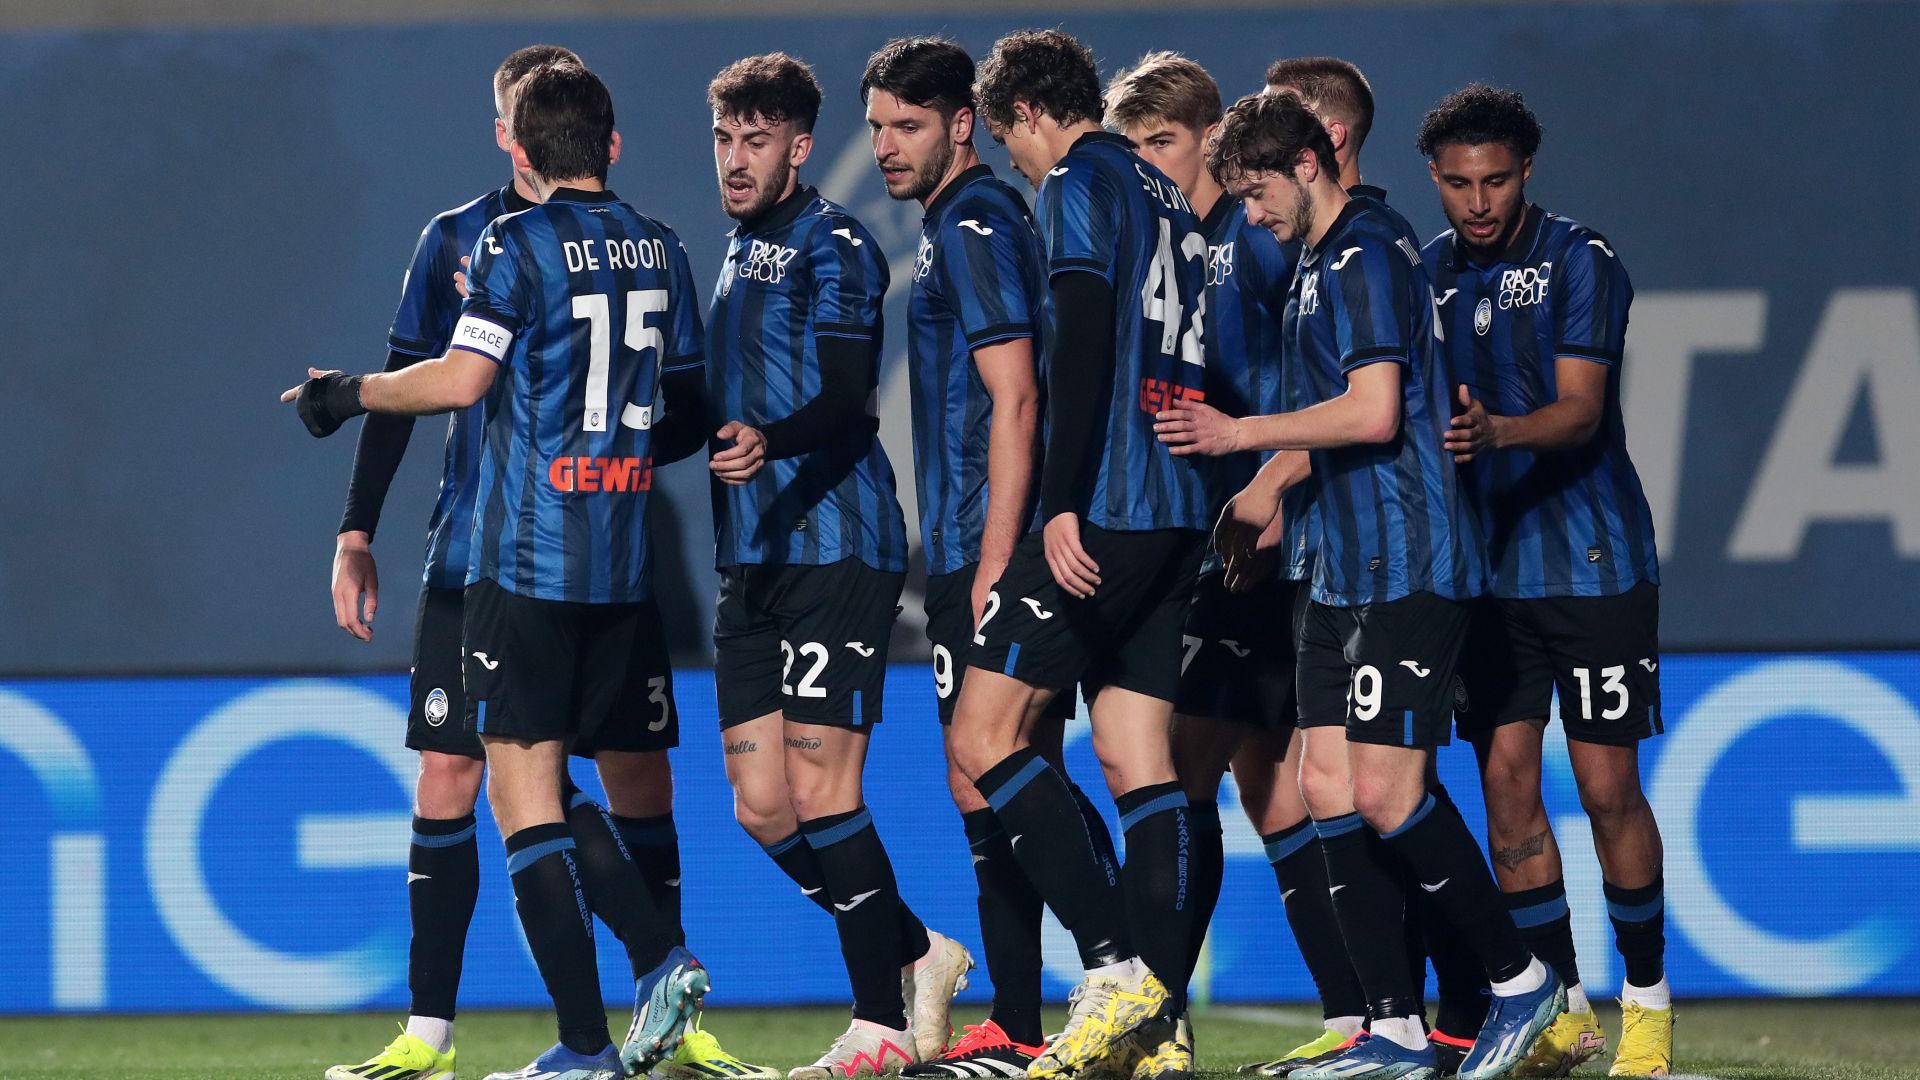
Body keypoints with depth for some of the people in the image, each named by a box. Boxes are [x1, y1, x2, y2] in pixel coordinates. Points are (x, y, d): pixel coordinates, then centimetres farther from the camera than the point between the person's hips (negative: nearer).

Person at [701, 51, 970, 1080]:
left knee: (819, 794, -10)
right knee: (762, 806, 4)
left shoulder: (832, 245, -7)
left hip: (836, 549, -9)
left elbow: (846, 396, -21)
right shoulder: (740, 253, 20)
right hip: (750, 564, 9)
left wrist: (767, 443, -37)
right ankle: (915, 956, 20)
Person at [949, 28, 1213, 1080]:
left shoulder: (1078, 185, -5)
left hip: (1103, 513, -9)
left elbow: (1081, 349, -17)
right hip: (1176, 515, 9)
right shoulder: (1165, 197, 21)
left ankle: (1115, 965, -14)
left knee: (984, 734, -6)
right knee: (1138, 761, 6)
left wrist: (1064, 505, -22)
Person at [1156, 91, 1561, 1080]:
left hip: (1406, 569, -10)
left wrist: (1240, 433, -14)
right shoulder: (1319, 264, 18)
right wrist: (1266, 480, 29)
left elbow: (1374, 412, -21)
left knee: (1384, 792, -13)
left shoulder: (1364, 256, -13)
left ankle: (1519, 978, 1)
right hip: (1346, 568, 10)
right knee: (1328, 786, 4)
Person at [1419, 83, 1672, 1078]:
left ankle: (1648, 998, 10)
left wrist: (1496, 433, -34)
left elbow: (1579, 409, -17)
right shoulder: (1429, 275, 8)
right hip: (1486, 567, 4)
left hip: (1592, 559, -4)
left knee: (1607, 785, -4)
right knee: (1505, 782, 0)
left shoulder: (1579, 261, -7)